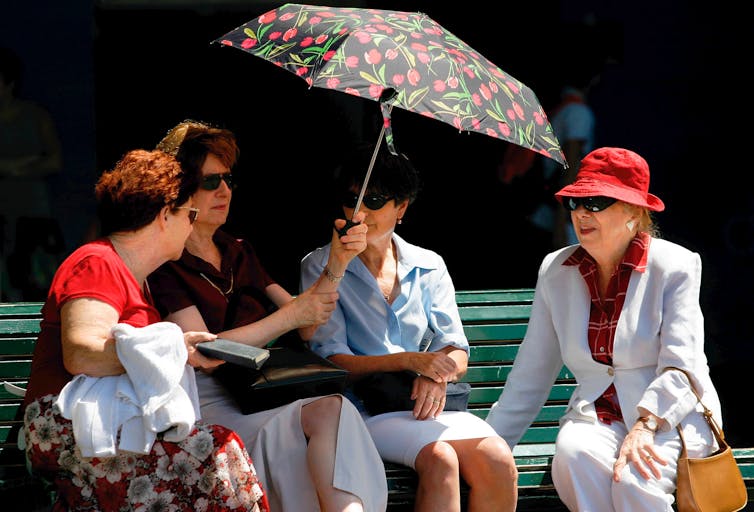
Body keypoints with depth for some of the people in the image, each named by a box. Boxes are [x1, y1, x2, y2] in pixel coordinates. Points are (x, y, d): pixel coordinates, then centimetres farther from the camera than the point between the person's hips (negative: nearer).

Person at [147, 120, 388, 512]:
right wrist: (290, 315, -8)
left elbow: (305, 327, 19)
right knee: (330, 411, -33)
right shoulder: (165, 266, 0)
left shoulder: (239, 253, 24)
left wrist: (337, 263, 5)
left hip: (262, 394, 6)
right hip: (210, 404, -6)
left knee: (331, 409, -30)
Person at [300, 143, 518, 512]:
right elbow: (330, 360, -4)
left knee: (498, 460, -25)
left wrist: (437, 376, -14)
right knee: (439, 459, -33)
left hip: (426, 404, 4)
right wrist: (409, 360, -16)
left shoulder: (428, 266, 15)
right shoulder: (321, 267, 5)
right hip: (363, 407, -4)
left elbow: (456, 353, 11)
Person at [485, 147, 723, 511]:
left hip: (674, 416, -3)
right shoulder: (556, 271, 10)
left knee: (634, 480, -35)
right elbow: (528, 378, 12)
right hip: (596, 418, 3)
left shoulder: (675, 266, -2)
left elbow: (680, 366, -11)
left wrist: (644, 427, -28)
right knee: (573, 454, -33)